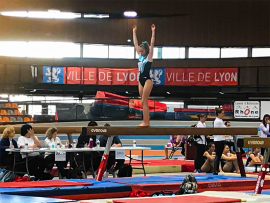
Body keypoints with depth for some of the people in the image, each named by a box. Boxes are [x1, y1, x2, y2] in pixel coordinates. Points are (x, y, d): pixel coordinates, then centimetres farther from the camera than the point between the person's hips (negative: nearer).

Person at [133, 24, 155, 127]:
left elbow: (152, 44, -12)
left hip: (147, 80, -7)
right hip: (141, 80, 7)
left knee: (144, 101, -13)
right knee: (144, 102, 5)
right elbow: (135, 43, 17)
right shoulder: (140, 56, 12)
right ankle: (146, 122, 6)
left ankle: (145, 122, -15)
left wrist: (153, 32, -15)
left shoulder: (149, 56, -4)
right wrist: (134, 32, 19)